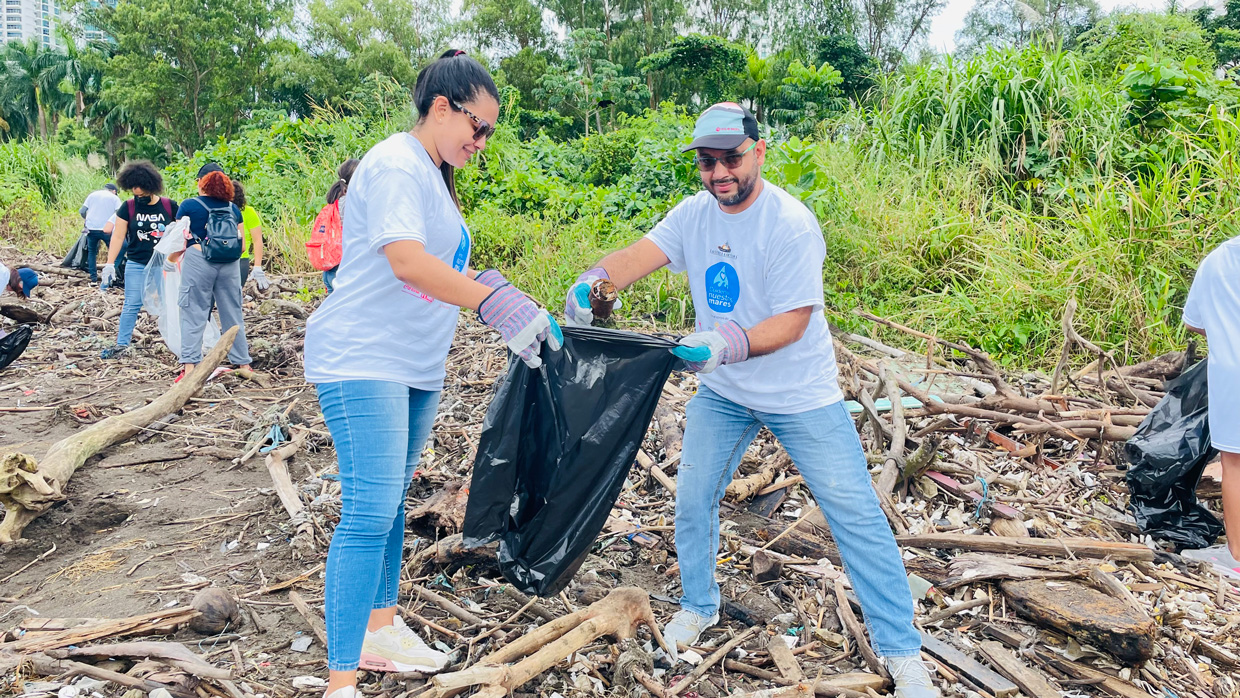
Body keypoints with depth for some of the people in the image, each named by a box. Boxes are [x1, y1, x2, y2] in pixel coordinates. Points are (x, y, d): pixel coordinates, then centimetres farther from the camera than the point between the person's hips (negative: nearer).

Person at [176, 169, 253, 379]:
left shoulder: (189, 206, 2)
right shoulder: (233, 208, 11)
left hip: (198, 260, -3)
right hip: (230, 264, 3)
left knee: (194, 314, 0)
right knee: (233, 314, 10)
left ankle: (189, 365, -6)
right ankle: (243, 364, 13)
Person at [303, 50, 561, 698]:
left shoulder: (433, 175, 18)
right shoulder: (396, 165, -13)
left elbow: (451, 267, 20)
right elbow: (408, 262, -27)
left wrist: (521, 306, 9)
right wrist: (501, 305, -29)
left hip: (414, 367, 10)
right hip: (362, 361, -10)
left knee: (391, 503, 17)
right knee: (369, 514, -12)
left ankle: (380, 629, 31)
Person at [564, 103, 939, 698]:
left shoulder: (790, 224, -22)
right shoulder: (694, 213, -4)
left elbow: (794, 321, -26)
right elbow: (638, 255, -17)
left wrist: (726, 344, -42)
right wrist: (592, 281, -39)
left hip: (800, 395, -5)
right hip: (722, 392, 5)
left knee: (856, 515, -1)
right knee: (692, 500, 9)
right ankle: (698, 607, 36)